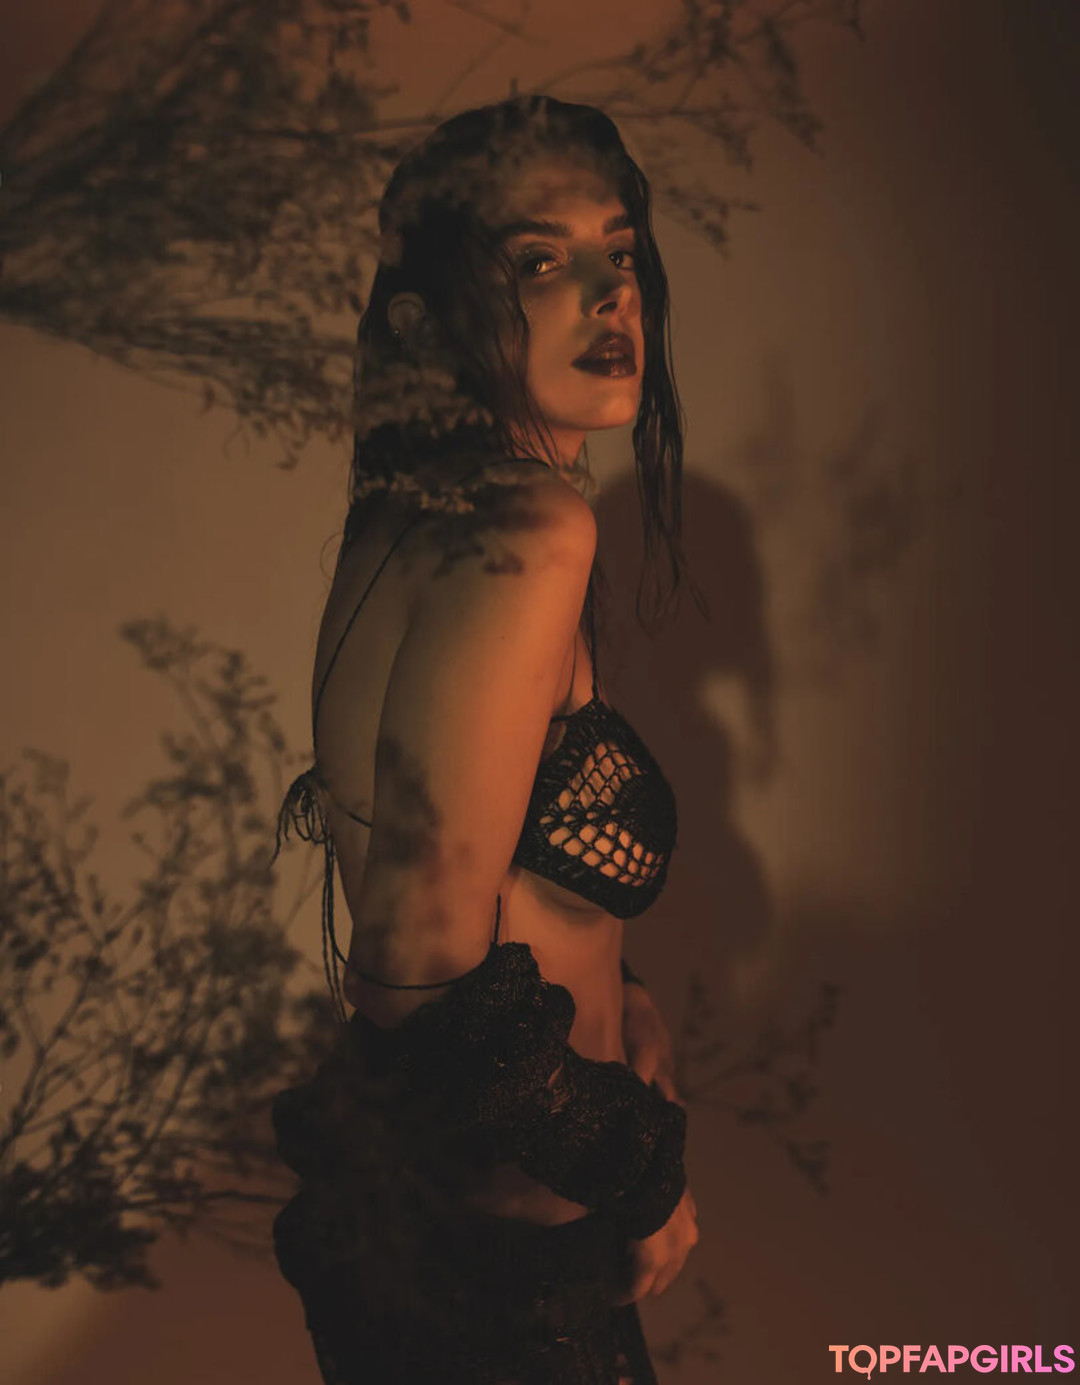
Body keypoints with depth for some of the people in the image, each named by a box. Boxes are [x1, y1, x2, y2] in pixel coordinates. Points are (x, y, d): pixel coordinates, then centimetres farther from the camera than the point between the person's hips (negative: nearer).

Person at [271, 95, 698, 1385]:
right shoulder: (529, 536, -25)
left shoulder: (423, 520, 3)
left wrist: (615, 998, 4)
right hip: (492, 1259, -8)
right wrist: (647, 1170, -13)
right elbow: (432, 961, -28)